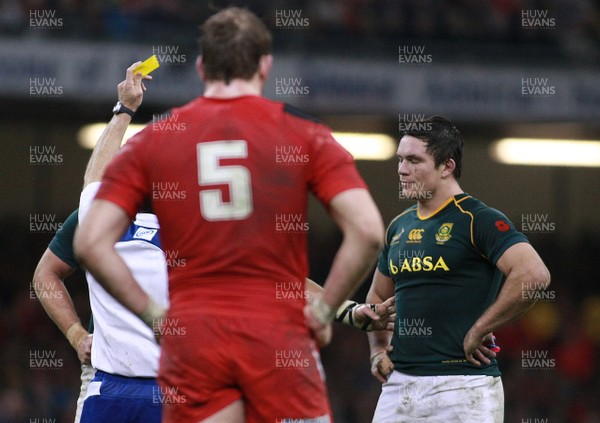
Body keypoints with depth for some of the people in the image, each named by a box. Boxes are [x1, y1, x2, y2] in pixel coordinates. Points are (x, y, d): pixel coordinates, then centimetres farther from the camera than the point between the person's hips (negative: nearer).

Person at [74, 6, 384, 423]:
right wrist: (324, 309, 1)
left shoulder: (151, 142, 8)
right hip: (279, 336, -1)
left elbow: (91, 242, -1)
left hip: (190, 343, 2)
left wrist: (150, 312, 5)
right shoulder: (304, 135, 3)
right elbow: (368, 232, -8)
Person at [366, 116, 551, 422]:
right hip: (398, 384, 7)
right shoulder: (399, 227, 16)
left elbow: (534, 275, -22)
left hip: (463, 386, -7)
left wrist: (478, 332, -16)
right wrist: (378, 349, 15)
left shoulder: (479, 220, -7)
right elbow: (378, 296, 32)